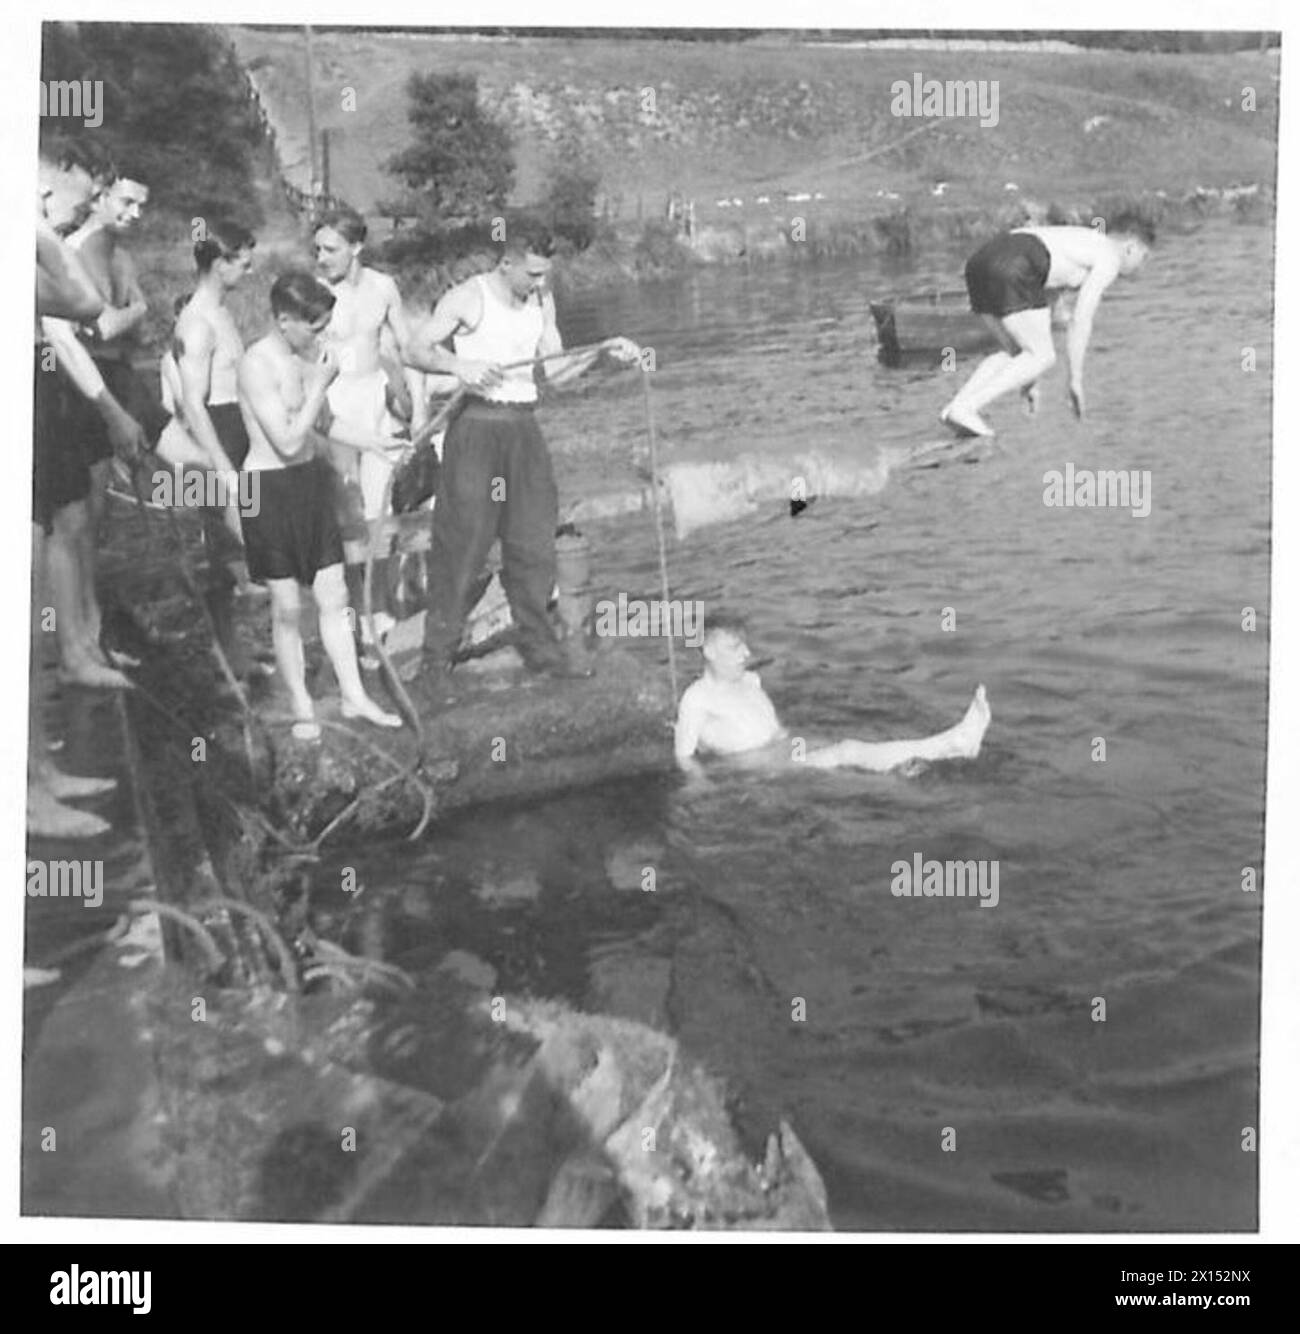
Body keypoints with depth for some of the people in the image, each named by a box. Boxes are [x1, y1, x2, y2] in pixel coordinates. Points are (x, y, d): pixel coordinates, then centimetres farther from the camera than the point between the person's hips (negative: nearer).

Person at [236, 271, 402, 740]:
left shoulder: (307, 355, 5)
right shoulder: (257, 364, -18)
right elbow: (288, 442, -23)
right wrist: (321, 383, -19)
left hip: (311, 478, 7)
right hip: (270, 486, -7)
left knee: (333, 596, 10)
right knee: (286, 607, 4)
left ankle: (354, 696, 19)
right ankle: (301, 707, 16)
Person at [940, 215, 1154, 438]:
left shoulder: (1075, 247, 37)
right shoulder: (1110, 259, 9)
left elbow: (1046, 311, 38)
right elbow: (1080, 322, 0)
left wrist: (1028, 374, 38)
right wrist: (1076, 380, 6)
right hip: (1011, 270, -9)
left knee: (1017, 353, 20)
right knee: (1043, 358, 2)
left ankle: (955, 406, 1)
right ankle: (965, 407, -11)